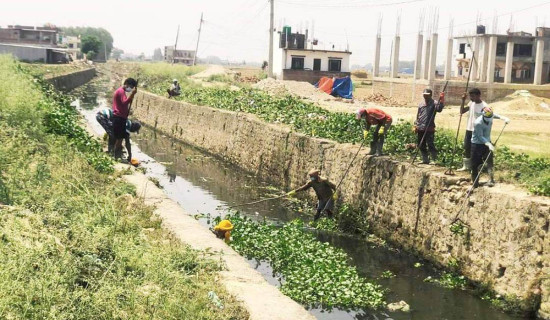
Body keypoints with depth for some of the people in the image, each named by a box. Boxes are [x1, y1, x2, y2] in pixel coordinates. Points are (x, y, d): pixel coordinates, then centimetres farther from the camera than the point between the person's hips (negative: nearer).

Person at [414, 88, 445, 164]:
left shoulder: (434, 103, -2)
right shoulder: (421, 104, 14)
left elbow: (439, 109, -22)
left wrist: (441, 100, -32)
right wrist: (416, 125, 13)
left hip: (429, 129, -6)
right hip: (420, 129, 6)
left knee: (430, 145, -12)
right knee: (421, 145, 9)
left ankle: (435, 160, -5)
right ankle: (425, 160, 18)